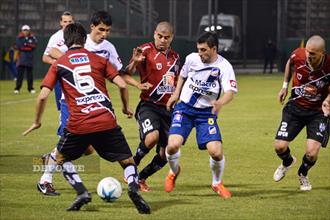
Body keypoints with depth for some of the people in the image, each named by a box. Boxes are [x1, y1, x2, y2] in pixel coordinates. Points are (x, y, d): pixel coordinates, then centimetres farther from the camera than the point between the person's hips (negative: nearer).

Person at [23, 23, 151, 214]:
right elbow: (122, 85, 5)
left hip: (78, 124, -1)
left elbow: (43, 96, 2)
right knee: (127, 161, 13)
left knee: (61, 158, 24)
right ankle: (134, 187, -18)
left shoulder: (58, 64, 9)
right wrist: (126, 107, 23)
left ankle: (82, 192, 4)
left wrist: (37, 122, 16)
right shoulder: (99, 60, 12)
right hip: (107, 122, 1)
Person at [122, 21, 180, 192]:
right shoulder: (145, 50, -6)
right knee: (152, 136, -33)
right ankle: (132, 165, -7)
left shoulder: (175, 56, 13)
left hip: (167, 108, 6)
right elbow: (126, 75, -14)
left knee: (165, 154, 0)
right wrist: (135, 62, -32)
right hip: (148, 106, -6)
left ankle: (141, 178, 22)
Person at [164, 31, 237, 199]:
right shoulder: (192, 58, -4)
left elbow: (230, 92, -26)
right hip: (184, 108, 2)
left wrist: (220, 102, -45)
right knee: (173, 144, -20)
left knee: (216, 151, -17)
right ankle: (174, 171, 16)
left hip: (207, 112, -1)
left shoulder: (224, 67, -14)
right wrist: (176, 94, 10)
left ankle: (217, 183, 15)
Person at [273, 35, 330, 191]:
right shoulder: (298, 55, -19)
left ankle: (303, 174, 23)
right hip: (295, 107, 2)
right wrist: (285, 86, 8)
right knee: (279, 147, -6)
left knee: (312, 153, -15)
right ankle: (287, 162, 35)